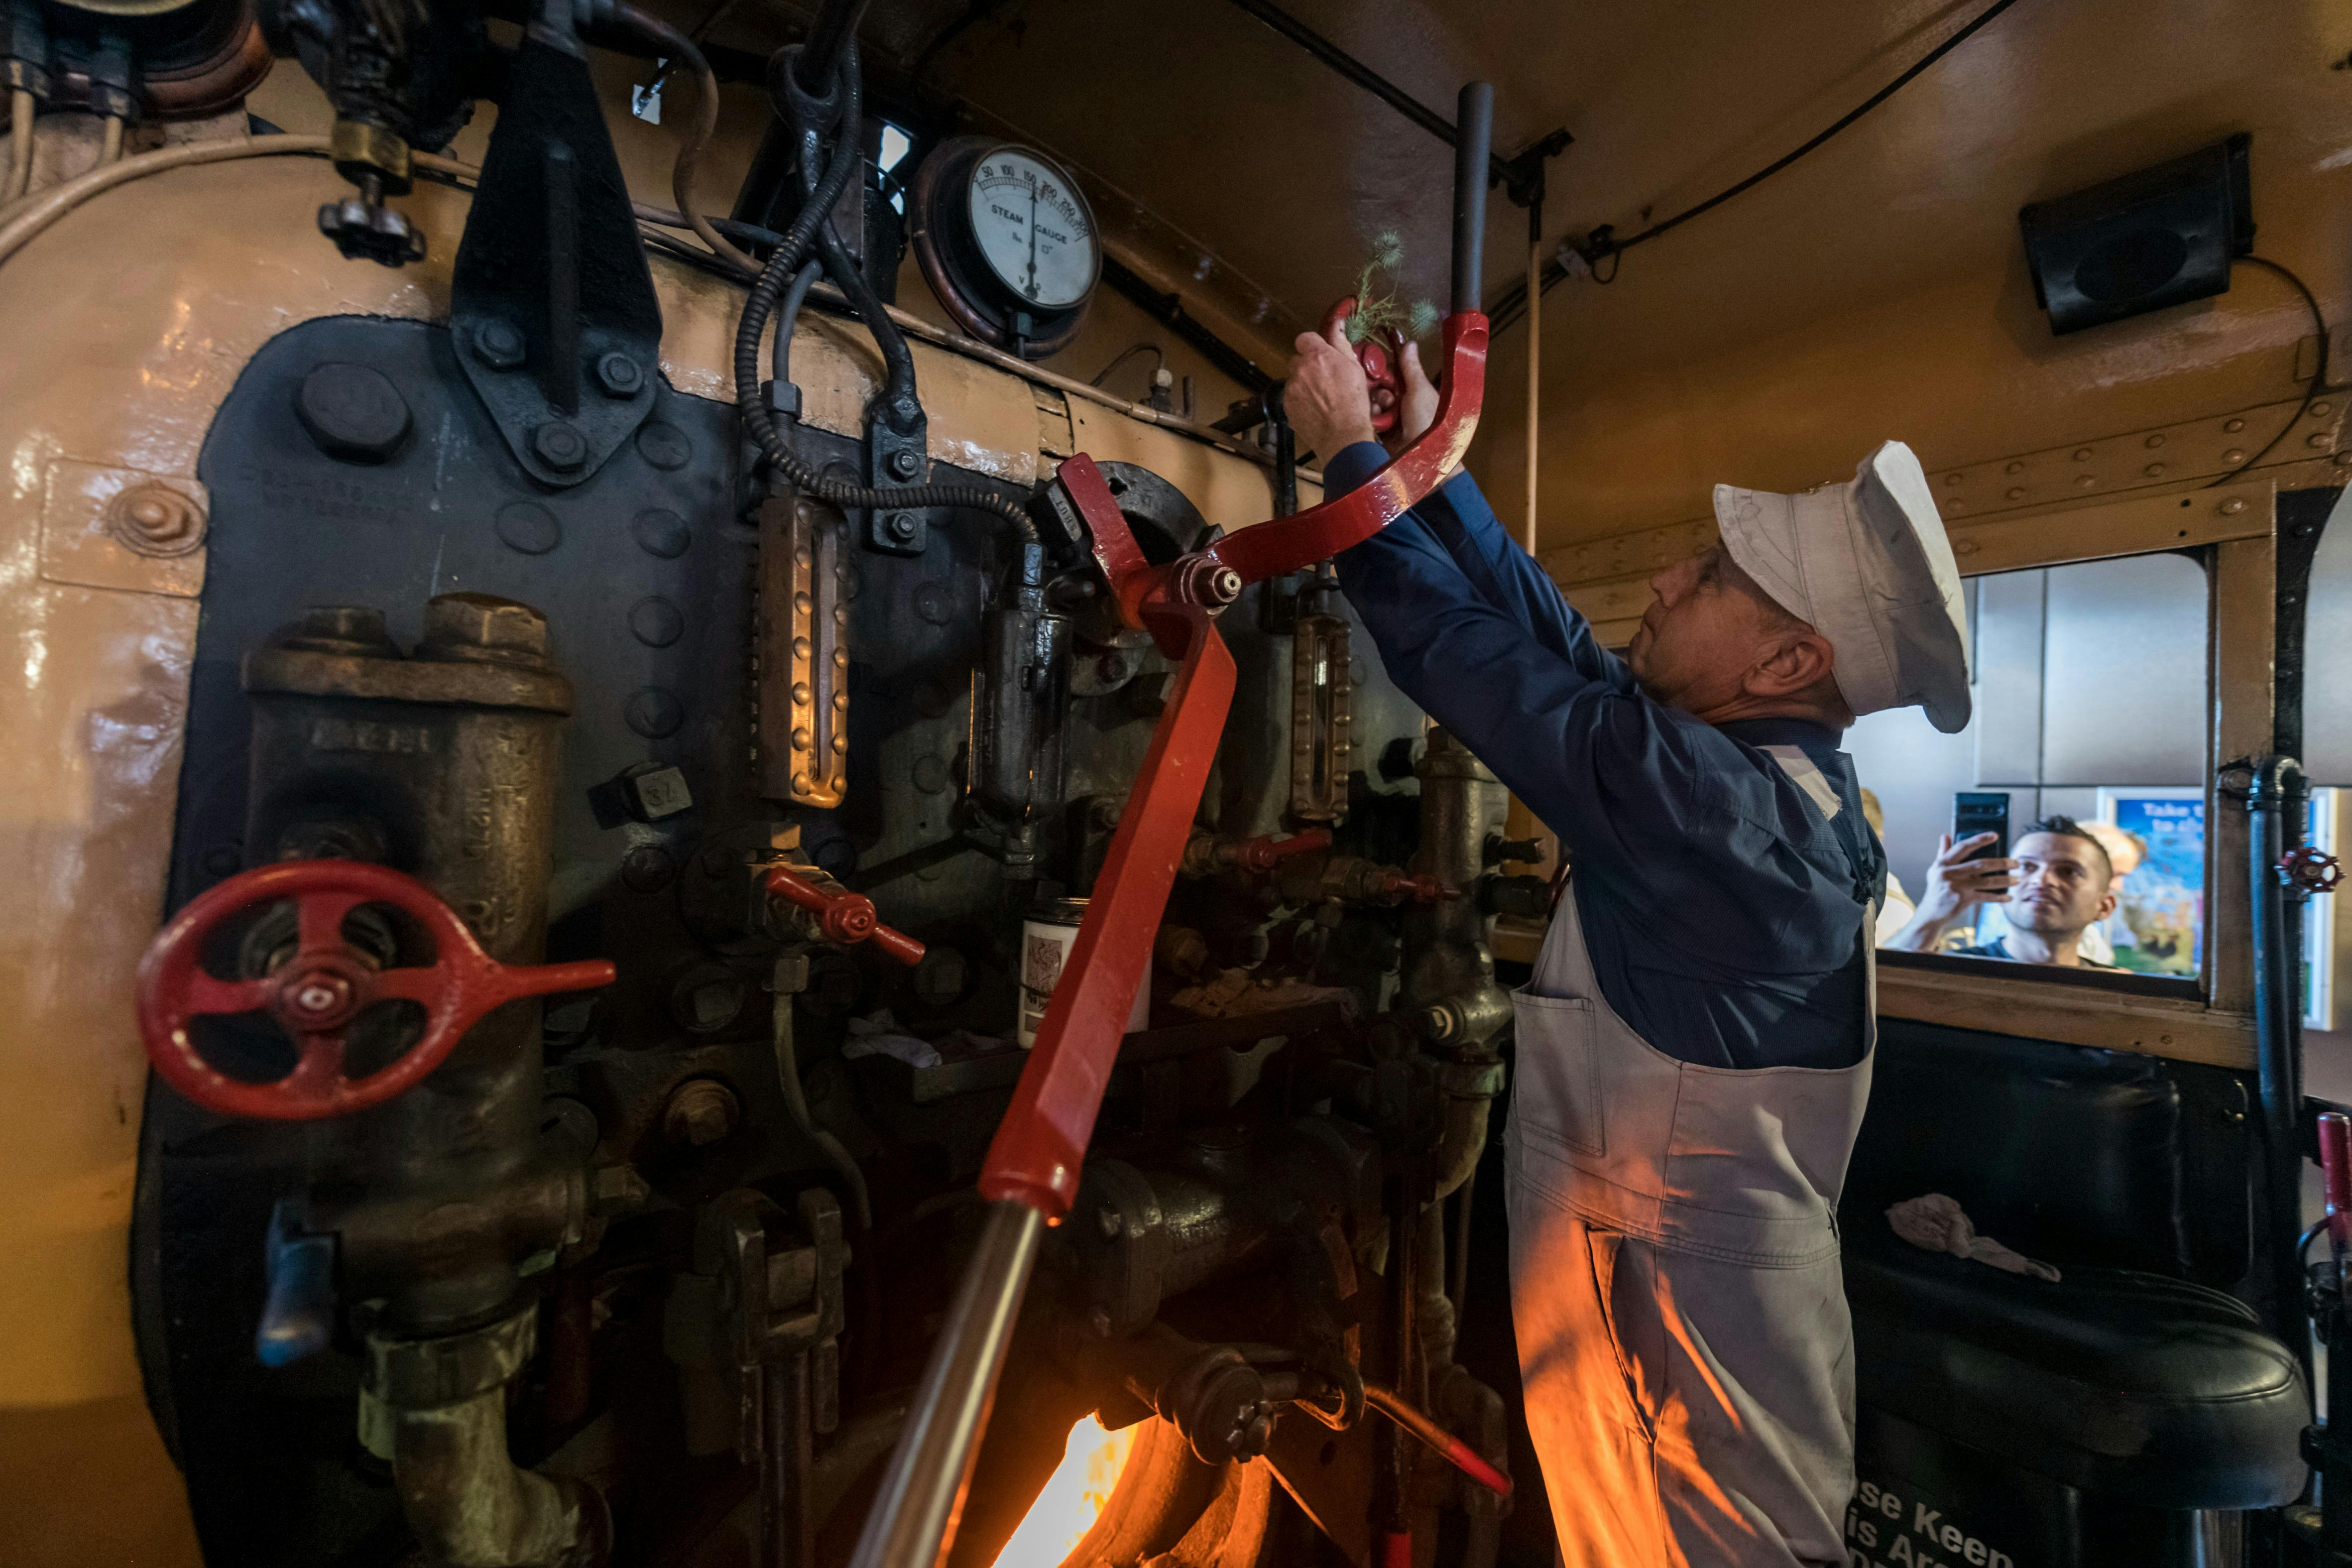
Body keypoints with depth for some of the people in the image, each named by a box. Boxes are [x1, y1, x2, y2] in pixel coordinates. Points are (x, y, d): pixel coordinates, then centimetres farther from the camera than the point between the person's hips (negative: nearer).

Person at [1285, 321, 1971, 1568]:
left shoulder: (1707, 799, -28)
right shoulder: (1784, 774, -1)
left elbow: (1467, 651, -23)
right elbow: (1547, 640, 3)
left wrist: (1349, 450, -10)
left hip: (1682, 1313, -8)